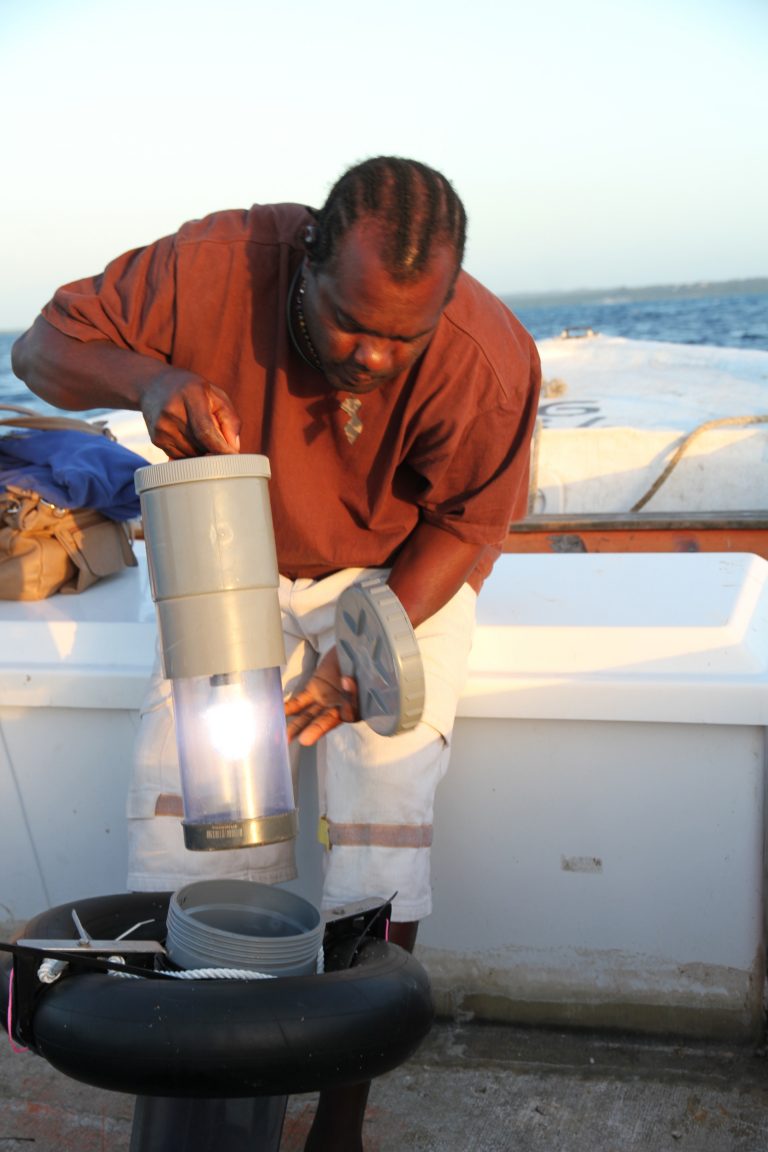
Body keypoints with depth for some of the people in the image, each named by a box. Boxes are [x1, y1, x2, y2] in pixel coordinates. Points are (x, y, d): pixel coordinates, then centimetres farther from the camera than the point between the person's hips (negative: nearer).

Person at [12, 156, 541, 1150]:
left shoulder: (488, 360, -25)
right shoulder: (219, 266, -25)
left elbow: (465, 525, -11)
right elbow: (43, 347, -14)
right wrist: (147, 379, -36)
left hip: (400, 577, -1)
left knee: (385, 809, -18)